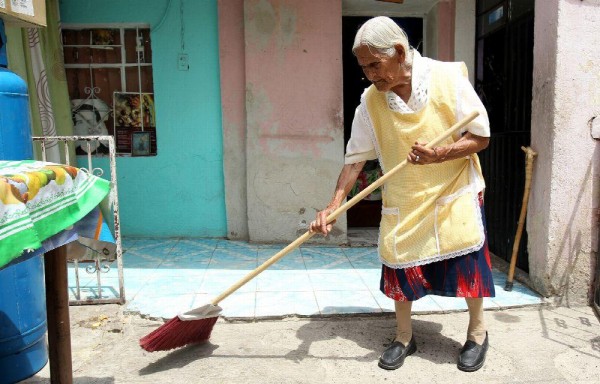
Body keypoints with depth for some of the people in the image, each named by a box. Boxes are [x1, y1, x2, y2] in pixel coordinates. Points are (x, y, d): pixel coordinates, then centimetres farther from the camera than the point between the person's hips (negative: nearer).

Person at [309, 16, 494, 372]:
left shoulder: (449, 78, -15)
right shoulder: (370, 100, -8)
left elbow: (480, 136, -11)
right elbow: (356, 157, -5)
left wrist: (437, 155, -29)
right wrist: (334, 204, -14)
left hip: (455, 193, -2)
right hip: (402, 201, 2)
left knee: (467, 266, 6)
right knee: (400, 269, 8)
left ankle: (477, 333, 32)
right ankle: (404, 337, 31)